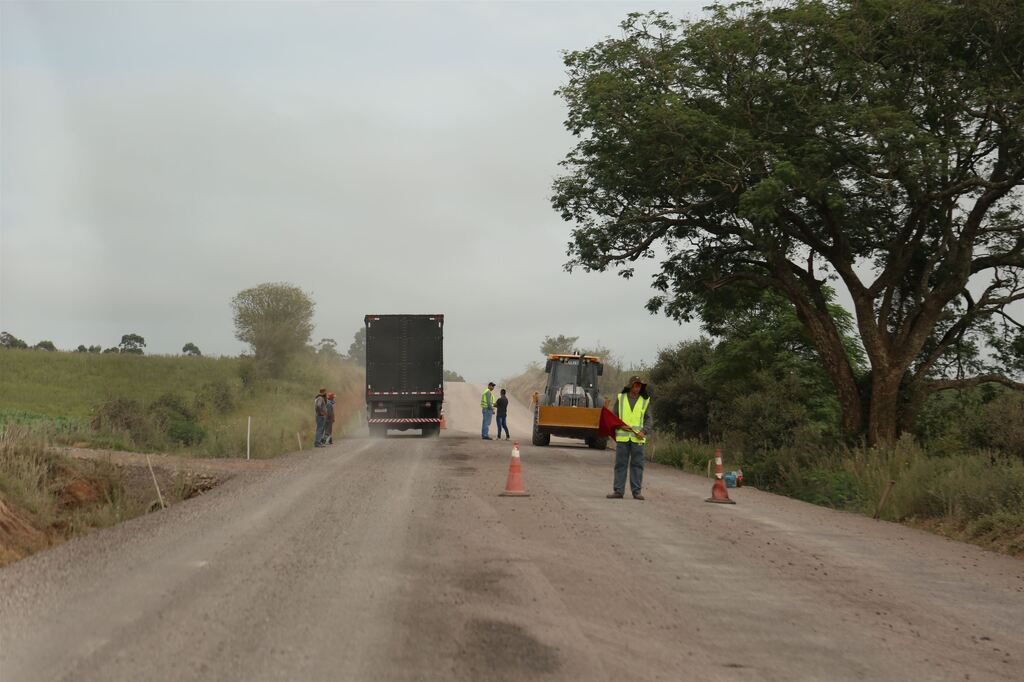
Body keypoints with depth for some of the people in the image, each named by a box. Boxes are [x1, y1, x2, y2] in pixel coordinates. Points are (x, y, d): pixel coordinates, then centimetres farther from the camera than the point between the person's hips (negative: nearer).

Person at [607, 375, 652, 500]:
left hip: (637, 438, 0)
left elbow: (649, 420, 5)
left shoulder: (645, 401, 8)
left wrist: (644, 431, -12)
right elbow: (613, 416, 8)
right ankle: (618, 491, 4)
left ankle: (637, 491, 4)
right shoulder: (620, 398, 9)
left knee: (637, 464, 0)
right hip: (622, 437, 0)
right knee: (620, 464, 1)